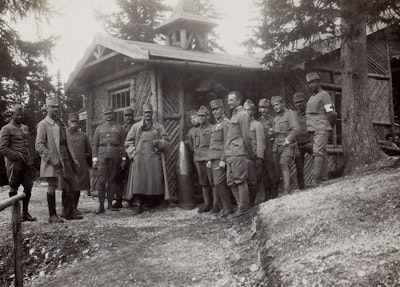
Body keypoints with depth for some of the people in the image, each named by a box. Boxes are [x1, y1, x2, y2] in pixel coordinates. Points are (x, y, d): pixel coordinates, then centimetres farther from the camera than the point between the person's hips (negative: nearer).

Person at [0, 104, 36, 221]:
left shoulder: (25, 128, 16)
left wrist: (31, 160, 10)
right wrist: (17, 156, -14)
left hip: (27, 163, 6)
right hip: (14, 163, -6)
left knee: (28, 187, 6)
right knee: (14, 189, 1)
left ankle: (25, 213, 16)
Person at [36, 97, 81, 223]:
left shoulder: (61, 123, 17)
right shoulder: (43, 124, -6)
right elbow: (38, 145, -11)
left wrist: (73, 158, 13)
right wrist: (51, 158, -19)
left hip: (66, 160, 7)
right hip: (53, 162, -7)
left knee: (68, 187, 9)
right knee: (52, 187, 0)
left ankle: (69, 213, 18)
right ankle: (52, 216, 7)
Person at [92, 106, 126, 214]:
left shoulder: (119, 127, 10)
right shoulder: (99, 128, 11)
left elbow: (123, 144, 8)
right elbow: (94, 145, 9)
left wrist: (123, 158, 1)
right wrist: (95, 159, 0)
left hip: (115, 156, 1)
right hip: (102, 156, -1)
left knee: (113, 180, 5)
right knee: (102, 181, -8)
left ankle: (110, 204, 15)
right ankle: (101, 206, -7)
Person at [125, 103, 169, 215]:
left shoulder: (159, 127, 14)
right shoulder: (136, 127, 13)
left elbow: (166, 141, 12)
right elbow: (128, 142, 11)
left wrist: (159, 142, -9)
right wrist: (132, 153, -2)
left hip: (154, 159, 1)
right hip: (139, 158, 0)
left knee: (154, 181, -3)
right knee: (138, 181, -9)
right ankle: (138, 205, -7)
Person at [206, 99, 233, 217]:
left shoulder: (226, 123, -7)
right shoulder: (214, 126, 21)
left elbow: (227, 144, -14)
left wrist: (223, 160, -19)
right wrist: (209, 160, 18)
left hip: (220, 158, -8)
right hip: (213, 159, 8)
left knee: (219, 183, -13)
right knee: (214, 184, 6)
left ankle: (227, 207, -5)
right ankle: (216, 206, 12)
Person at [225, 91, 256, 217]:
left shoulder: (242, 115, -8)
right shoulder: (234, 115, 20)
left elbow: (246, 137, -10)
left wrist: (251, 154, -8)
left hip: (239, 154, -9)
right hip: (230, 154, 9)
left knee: (240, 181, -5)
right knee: (231, 182, 9)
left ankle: (243, 208, 1)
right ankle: (241, 205, 17)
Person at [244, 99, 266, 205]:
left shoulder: (257, 125, 3)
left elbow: (260, 143, -3)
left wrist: (259, 158, -11)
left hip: (253, 157, -4)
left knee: (253, 181, -5)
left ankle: (251, 202, 3)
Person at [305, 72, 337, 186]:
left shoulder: (324, 95, -4)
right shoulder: (311, 98, 21)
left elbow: (332, 114, -9)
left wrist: (327, 127, 1)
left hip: (321, 130, -8)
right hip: (312, 130, 8)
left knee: (318, 153, -16)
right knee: (316, 153, 6)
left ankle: (316, 179, -22)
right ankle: (318, 178, 9)